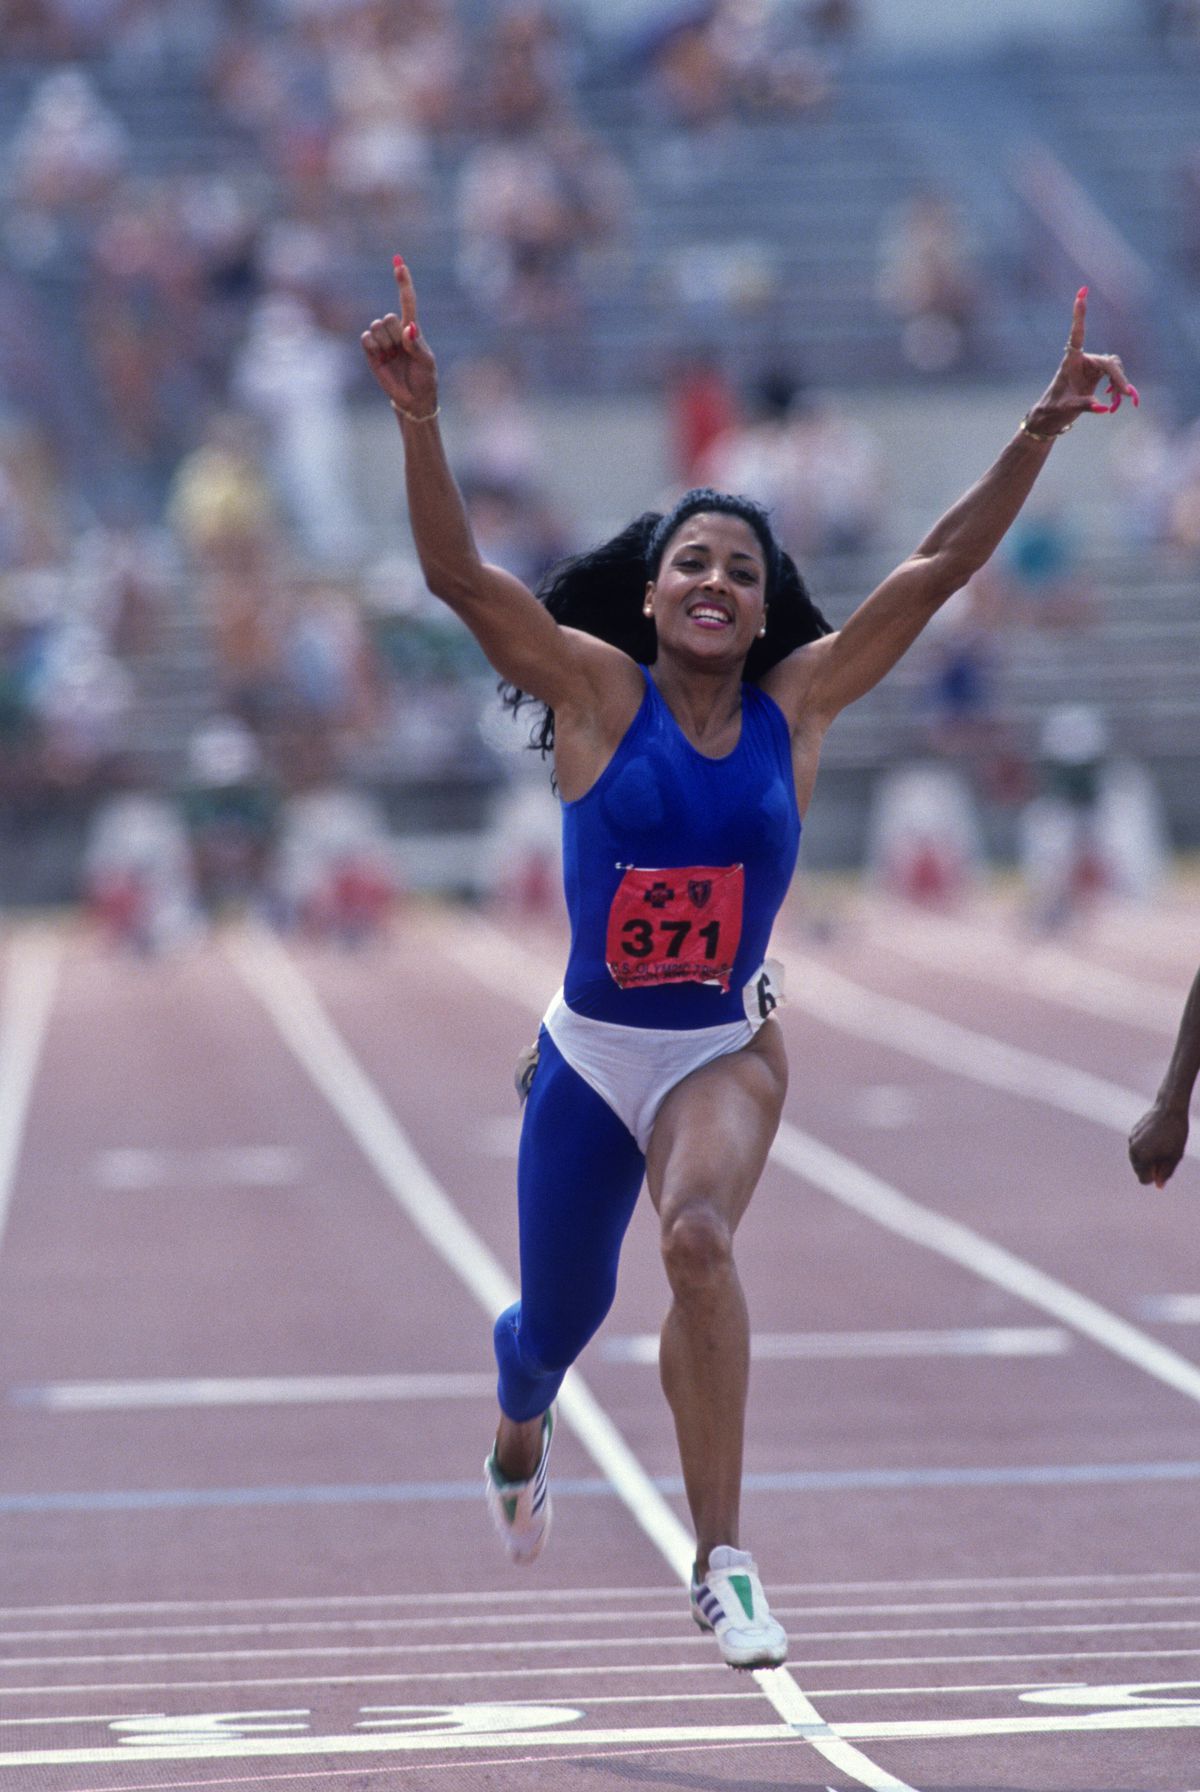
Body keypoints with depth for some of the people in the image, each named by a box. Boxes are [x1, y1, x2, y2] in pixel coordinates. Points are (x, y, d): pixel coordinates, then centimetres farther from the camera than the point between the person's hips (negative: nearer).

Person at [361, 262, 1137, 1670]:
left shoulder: (796, 706, -3)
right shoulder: (599, 694, -9)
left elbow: (941, 566, -7)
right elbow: (454, 571, -22)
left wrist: (1042, 429, -15)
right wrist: (419, 418, -35)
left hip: (726, 1049, 0)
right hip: (589, 1050, 0)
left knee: (699, 1237, -30)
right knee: (559, 1315, 16)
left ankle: (722, 1559, -27)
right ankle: (519, 1435, 56)